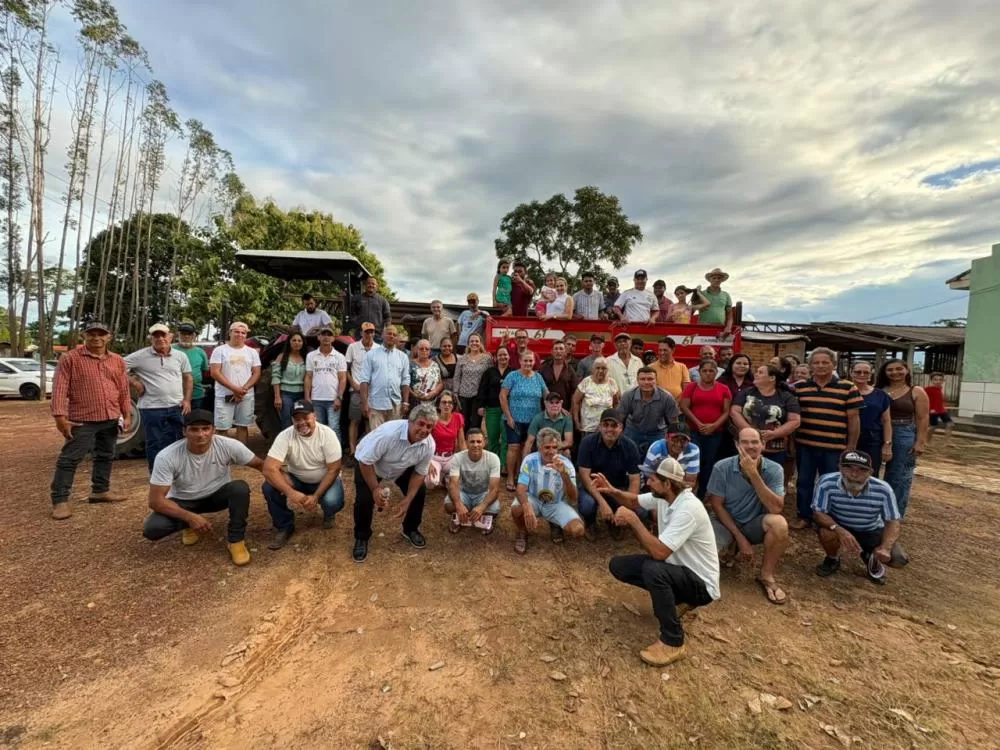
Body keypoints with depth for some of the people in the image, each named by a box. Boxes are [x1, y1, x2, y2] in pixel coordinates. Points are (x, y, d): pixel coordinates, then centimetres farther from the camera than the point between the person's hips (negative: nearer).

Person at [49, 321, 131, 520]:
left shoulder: (117, 361, 9)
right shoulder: (70, 358, -5)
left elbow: (124, 390, 13)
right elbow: (59, 388, -9)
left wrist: (127, 415, 10)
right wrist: (60, 416, -16)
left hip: (111, 419, 5)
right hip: (82, 420, -5)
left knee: (105, 457, 15)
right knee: (70, 459, -2)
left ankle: (100, 491, 28)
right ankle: (60, 500, 5)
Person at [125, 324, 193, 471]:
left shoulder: (180, 356, 5)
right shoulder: (141, 356, -5)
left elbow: (188, 378, 12)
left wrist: (187, 400, 4)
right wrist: (134, 382, -7)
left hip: (177, 407, 3)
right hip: (151, 408, -3)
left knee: (177, 444, 10)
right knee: (155, 445, 6)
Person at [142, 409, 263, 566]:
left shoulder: (228, 446, -26)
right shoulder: (166, 457, -28)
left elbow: (260, 464, -14)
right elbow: (155, 500, -23)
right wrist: (190, 517, -34)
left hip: (217, 495, 0)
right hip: (183, 501, 0)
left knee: (241, 488, -32)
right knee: (151, 529, -26)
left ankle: (235, 540, -13)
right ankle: (190, 524, 9)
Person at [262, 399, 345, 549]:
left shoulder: (327, 434, -23)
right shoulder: (285, 436, -20)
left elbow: (333, 470, -19)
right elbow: (269, 468, -29)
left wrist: (316, 496, -28)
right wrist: (291, 492, -40)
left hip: (324, 480, -2)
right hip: (297, 479, 2)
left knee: (332, 502, -32)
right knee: (269, 488, -25)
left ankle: (328, 514, 10)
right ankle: (284, 527, -1)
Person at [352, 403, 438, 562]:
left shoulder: (429, 445, -25)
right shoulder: (388, 432, -42)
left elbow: (419, 473, -12)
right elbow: (365, 461, -32)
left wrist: (407, 501, -17)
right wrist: (375, 489, -29)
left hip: (402, 468, 4)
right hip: (369, 464, -4)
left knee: (419, 492, -6)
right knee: (365, 499, -19)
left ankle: (410, 530, 20)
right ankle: (361, 538, 8)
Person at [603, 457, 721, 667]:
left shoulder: (688, 509, -31)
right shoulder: (664, 496, -6)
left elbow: (658, 552, -35)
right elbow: (635, 501, 12)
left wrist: (632, 519, -29)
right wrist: (612, 491, -8)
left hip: (701, 582, -8)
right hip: (676, 567, 8)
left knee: (652, 569, -37)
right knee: (617, 566, 0)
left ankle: (673, 643, -18)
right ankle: (676, 598, 12)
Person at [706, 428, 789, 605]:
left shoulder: (774, 470, -15)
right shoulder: (722, 468, -17)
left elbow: (776, 508, -27)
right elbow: (717, 505, -9)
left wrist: (753, 474, -34)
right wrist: (740, 538, -15)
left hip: (755, 524, 1)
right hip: (726, 522, 0)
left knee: (779, 523, -33)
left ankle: (766, 576, -7)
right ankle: (731, 549, 13)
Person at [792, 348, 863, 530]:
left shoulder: (847, 388, -2)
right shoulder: (799, 388, 3)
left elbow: (853, 419, 0)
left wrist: (851, 447, -2)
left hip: (834, 447, -2)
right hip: (804, 445, 2)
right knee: (804, 482, 11)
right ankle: (804, 517, 25)